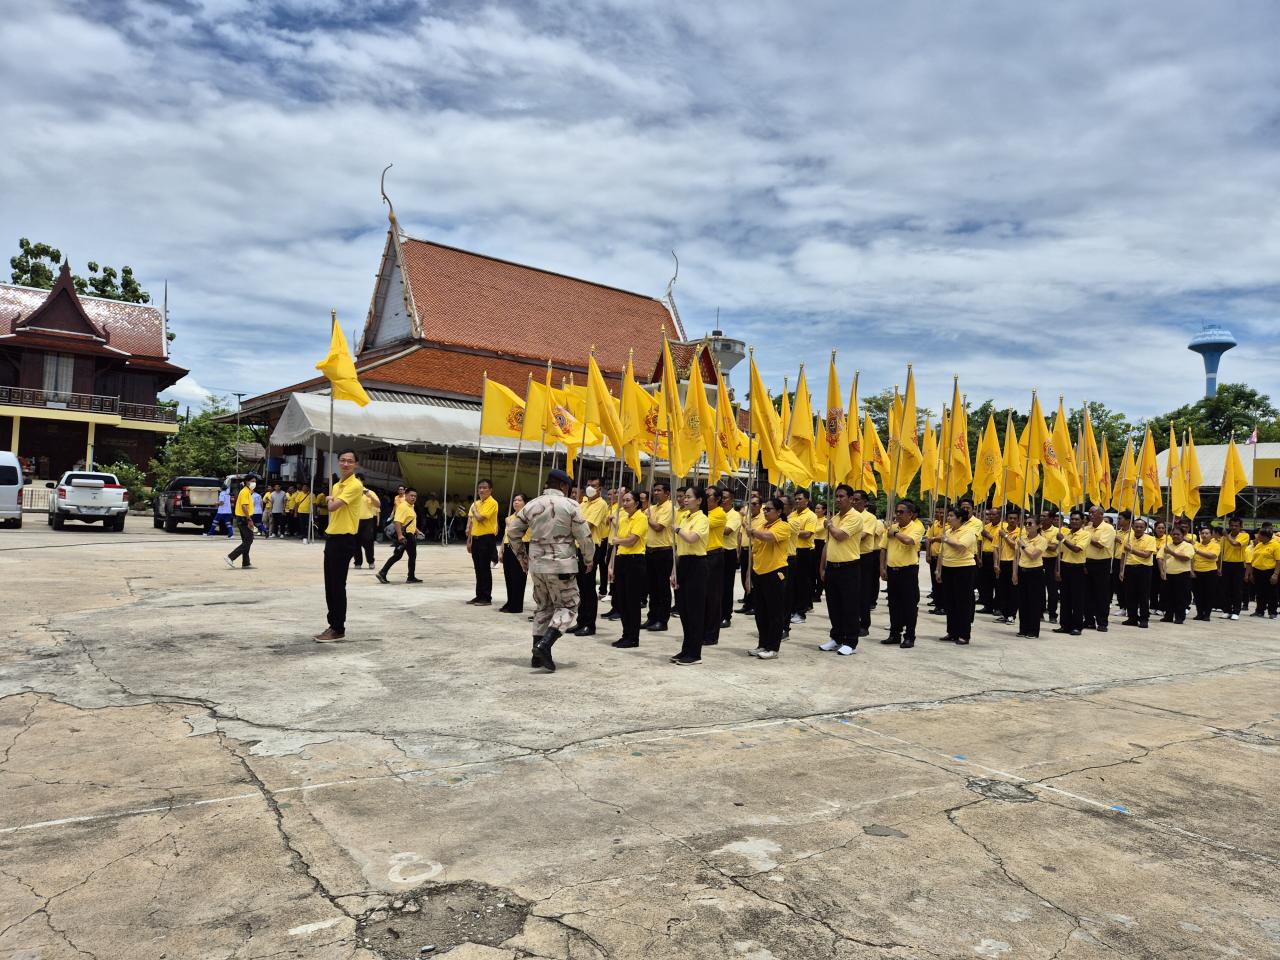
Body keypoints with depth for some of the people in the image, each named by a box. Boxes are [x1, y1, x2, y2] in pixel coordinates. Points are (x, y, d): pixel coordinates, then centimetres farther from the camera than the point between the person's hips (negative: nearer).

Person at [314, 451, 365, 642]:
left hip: (344, 540, -9)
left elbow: (333, 506, -19)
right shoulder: (336, 485, 16)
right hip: (332, 537, 9)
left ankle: (338, 629, 2)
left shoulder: (355, 485, -13)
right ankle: (333, 625, 20)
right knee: (329, 585, 12)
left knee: (337, 585, -6)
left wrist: (330, 499, 1)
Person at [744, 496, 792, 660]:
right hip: (758, 573, 7)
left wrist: (751, 531, -26)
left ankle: (773, 648, 8)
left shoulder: (784, 526, -8)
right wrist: (750, 573, 12)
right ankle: (763, 645, 24)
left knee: (775, 613, 2)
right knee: (760, 612, 13)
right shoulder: (760, 525, 10)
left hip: (775, 573, -7)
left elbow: (769, 537, -29)